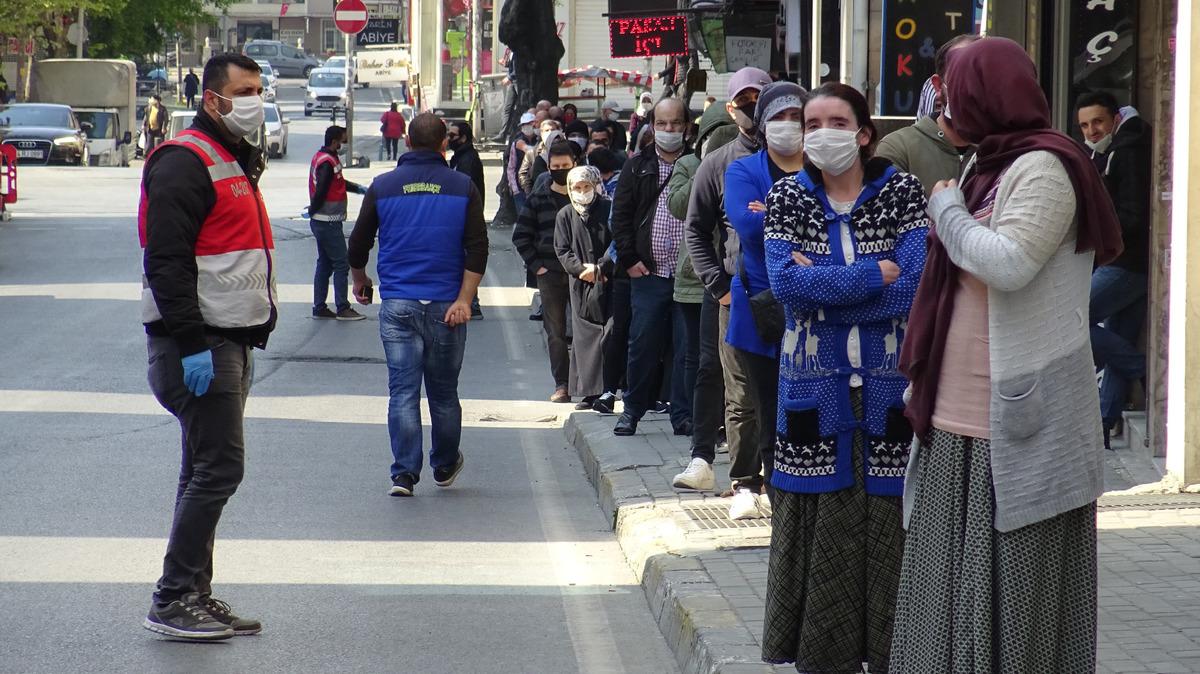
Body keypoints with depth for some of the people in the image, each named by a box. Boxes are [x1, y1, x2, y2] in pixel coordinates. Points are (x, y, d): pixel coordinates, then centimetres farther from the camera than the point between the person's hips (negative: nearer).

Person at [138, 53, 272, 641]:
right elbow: (167, 261, -20)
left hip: (228, 341, 10)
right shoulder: (184, 162, -13)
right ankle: (172, 602, -6)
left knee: (208, 471, 12)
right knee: (218, 469, -11)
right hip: (197, 343, -10)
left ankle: (194, 598, 17)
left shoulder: (236, 163, 20)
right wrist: (191, 344, -25)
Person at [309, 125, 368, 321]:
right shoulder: (328, 162, -19)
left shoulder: (321, 158, 13)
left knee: (324, 264, 14)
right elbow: (321, 191, -22)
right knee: (341, 264, -5)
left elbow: (339, 183, 24)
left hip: (320, 222, 10)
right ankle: (343, 308, -2)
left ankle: (319, 307, 17)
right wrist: (313, 211, -8)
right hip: (328, 222, -10)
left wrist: (359, 189, 17)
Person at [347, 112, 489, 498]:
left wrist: (360, 281, 26)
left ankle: (404, 473, -7)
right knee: (444, 392, 13)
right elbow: (477, 250, -6)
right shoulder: (462, 188, 1)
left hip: (397, 305, 0)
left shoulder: (383, 187, 2)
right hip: (445, 306, 0)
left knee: (402, 391, 0)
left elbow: (358, 245, 8)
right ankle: (445, 466, 26)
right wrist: (463, 300, -5)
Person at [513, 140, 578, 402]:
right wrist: (536, 265, 0)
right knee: (555, 331, 2)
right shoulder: (538, 199, 7)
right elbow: (520, 236, 9)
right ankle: (562, 384, 6)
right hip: (549, 273, 1)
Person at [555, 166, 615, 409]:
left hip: (608, 282, -3)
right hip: (581, 285, 3)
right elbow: (562, 251, 5)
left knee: (609, 333, -9)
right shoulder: (565, 216, 8)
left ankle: (607, 391, -8)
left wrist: (600, 268, -13)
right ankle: (588, 393, 6)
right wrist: (582, 268, -10)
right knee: (583, 337, 3)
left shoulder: (609, 209, 0)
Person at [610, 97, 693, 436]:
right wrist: (629, 260, -1)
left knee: (687, 347, 2)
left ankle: (683, 414, 10)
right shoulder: (637, 169, 9)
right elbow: (621, 216, 8)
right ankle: (633, 410, 15)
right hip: (647, 274, 1)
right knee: (643, 344, 2)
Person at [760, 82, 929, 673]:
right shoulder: (788, 197, 4)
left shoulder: (902, 192, 0)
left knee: (888, 519, -2)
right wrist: (877, 273, -12)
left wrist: (822, 285, -10)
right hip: (815, 383, 1)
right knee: (820, 519, 1)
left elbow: (915, 286, -11)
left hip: (889, 383, -1)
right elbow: (784, 281, -10)